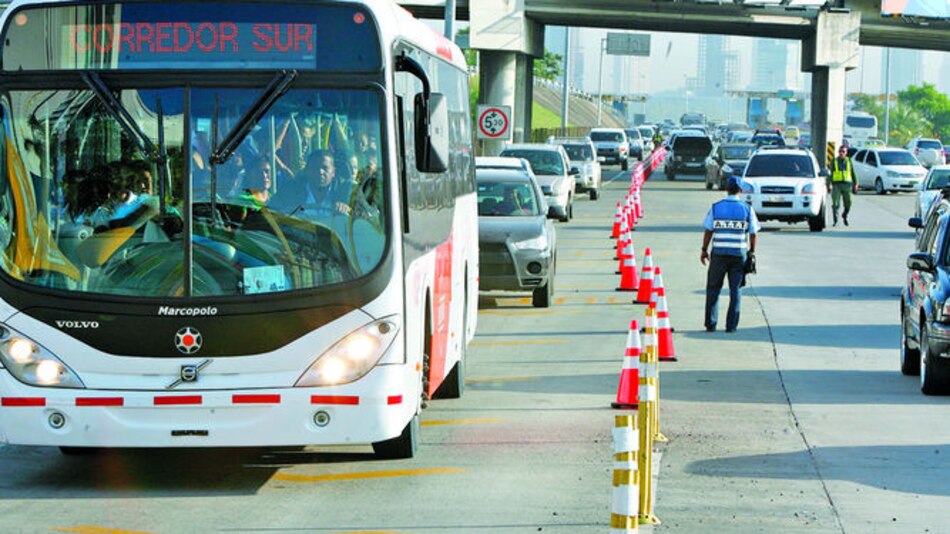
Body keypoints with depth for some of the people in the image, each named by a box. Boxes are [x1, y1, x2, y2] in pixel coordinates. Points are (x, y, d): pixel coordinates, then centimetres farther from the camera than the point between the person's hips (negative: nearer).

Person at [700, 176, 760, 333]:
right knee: (735, 289, 7)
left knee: (713, 288, 10)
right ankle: (731, 325, 6)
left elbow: (708, 231, -1)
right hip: (739, 254, 0)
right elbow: (753, 233, 1)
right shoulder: (747, 209, -1)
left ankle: (711, 324, 8)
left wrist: (704, 250, 8)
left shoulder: (716, 207, -2)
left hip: (719, 253, 0)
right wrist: (752, 251, 13)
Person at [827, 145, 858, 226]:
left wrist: (855, 184, 7)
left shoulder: (848, 161, 10)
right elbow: (830, 173, 1)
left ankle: (844, 216, 31)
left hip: (846, 185, 2)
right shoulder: (834, 161, 5)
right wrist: (829, 184, -9)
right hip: (836, 185, -2)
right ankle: (835, 221, -6)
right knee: (835, 204, -9)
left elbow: (853, 173, 13)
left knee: (848, 203, 3)